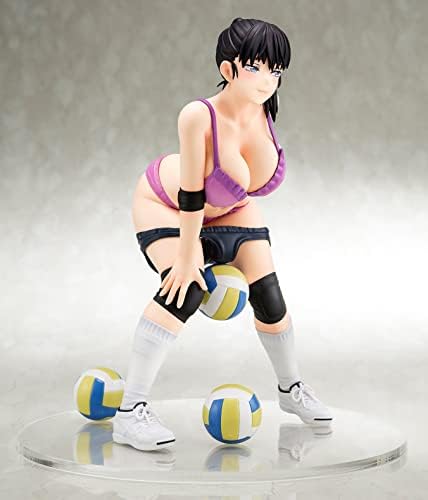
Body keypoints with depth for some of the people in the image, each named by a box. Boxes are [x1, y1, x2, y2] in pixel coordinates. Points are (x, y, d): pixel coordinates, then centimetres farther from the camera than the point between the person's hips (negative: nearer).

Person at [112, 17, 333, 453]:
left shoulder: (264, 112, -24)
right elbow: (191, 197, -32)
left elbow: (253, 181, -7)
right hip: (164, 203, -5)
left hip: (232, 208, 5)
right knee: (184, 289, -27)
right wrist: (187, 257, -26)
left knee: (268, 297, -1)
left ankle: (291, 389, 27)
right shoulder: (198, 116, -39)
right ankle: (129, 412, -21)